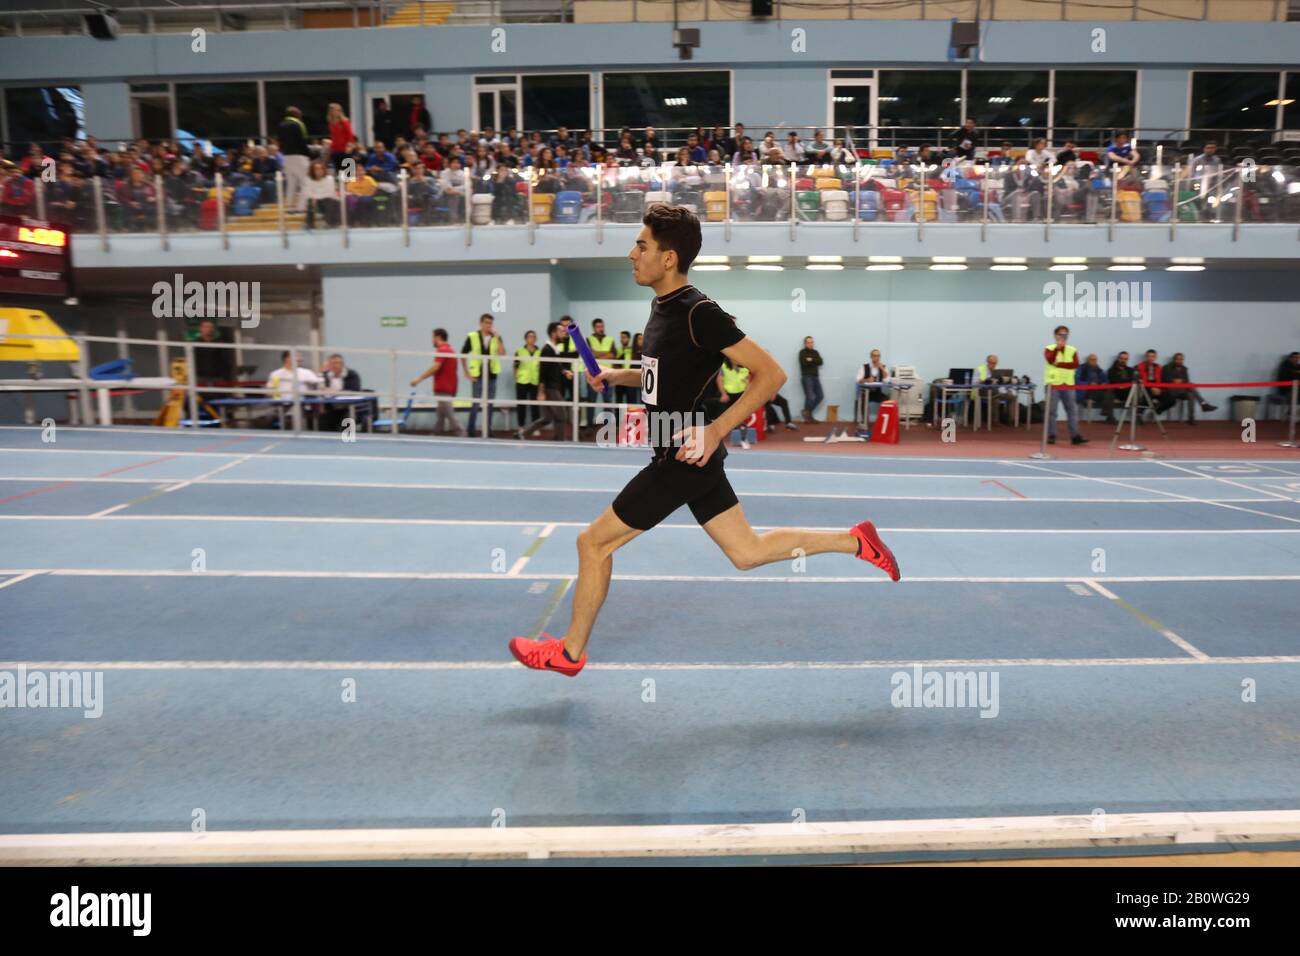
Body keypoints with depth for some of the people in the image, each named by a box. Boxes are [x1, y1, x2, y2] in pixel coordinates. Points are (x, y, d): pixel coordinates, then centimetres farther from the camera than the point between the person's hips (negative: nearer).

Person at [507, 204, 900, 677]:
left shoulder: (700, 313, -20)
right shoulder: (664, 305, 8)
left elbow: (771, 374, -21)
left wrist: (715, 430, -25)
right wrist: (616, 375, 9)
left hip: (685, 457, -9)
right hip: (688, 456, 9)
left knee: (593, 542, 2)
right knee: (747, 552, 17)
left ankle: (570, 651, 20)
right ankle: (854, 540, 22)